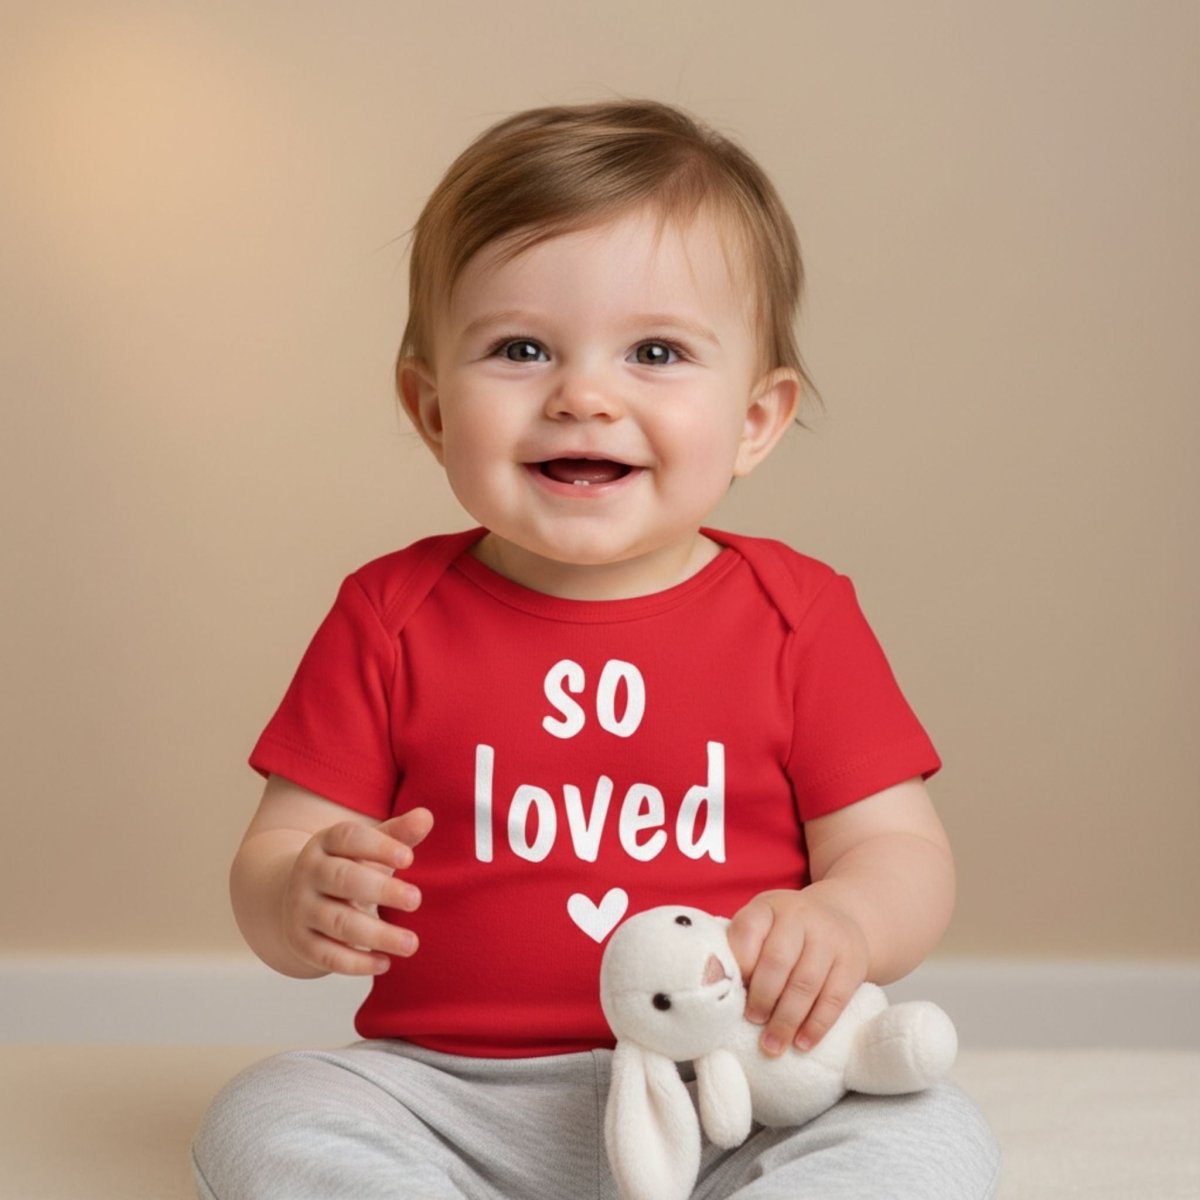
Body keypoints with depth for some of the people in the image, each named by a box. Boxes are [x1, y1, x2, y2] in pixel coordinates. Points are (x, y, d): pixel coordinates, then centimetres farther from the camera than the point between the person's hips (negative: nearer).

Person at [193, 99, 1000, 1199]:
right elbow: (272, 862, 2)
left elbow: (902, 855, 2)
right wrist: (304, 902, -23)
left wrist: (840, 923, -23)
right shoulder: (392, 618, 2)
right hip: (452, 1096, 0)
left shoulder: (798, 615, 2)